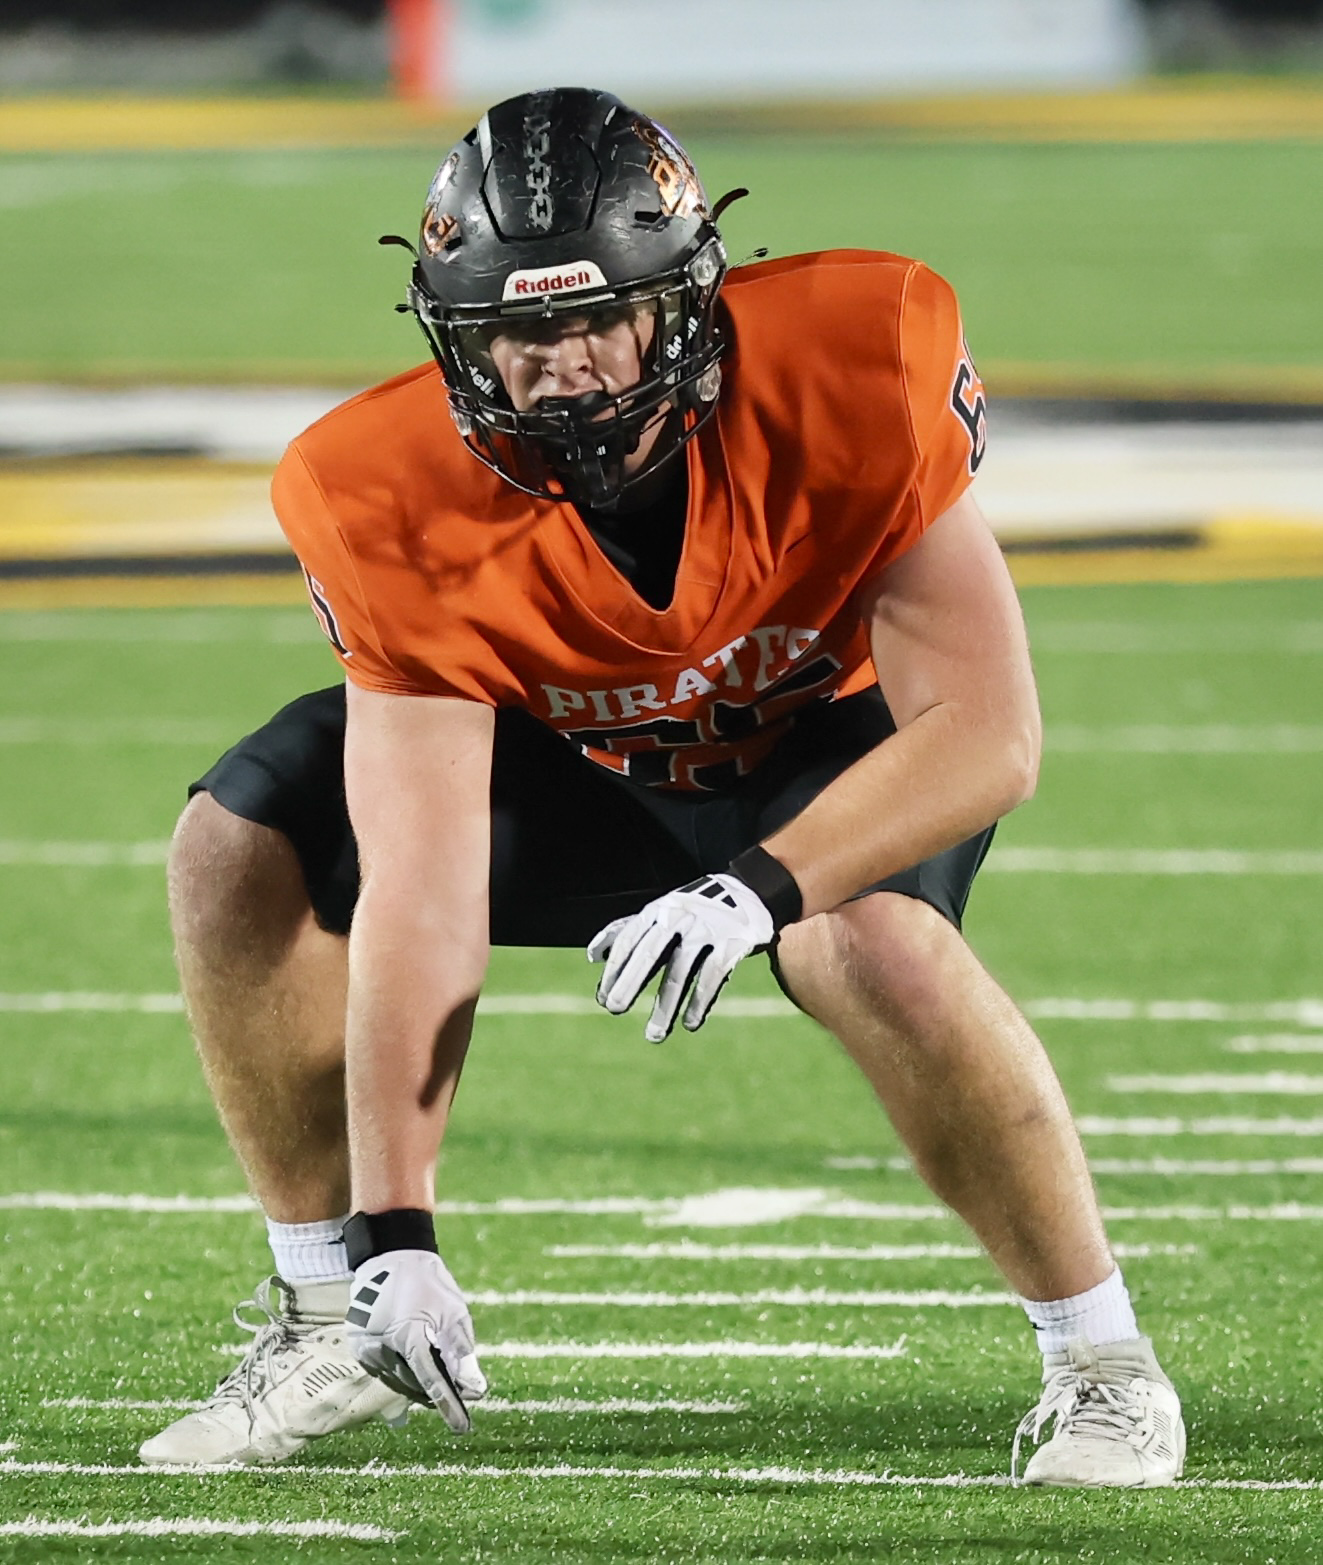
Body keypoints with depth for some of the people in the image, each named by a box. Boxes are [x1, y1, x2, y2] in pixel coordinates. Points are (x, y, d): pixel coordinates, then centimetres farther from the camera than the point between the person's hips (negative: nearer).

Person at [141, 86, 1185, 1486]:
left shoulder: (852, 375, -35)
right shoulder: (400, 509, -30)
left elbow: (986, 734, -32)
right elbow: (420, 891, -32)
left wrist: (761, 887, -47)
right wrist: (395, 1234, -38)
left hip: (840, 741, -3)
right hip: (575, 760, 3)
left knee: (877, 949, -35)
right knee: (242, 850, -14)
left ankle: (1103, 1364, -16)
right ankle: (330, 1313, 3)